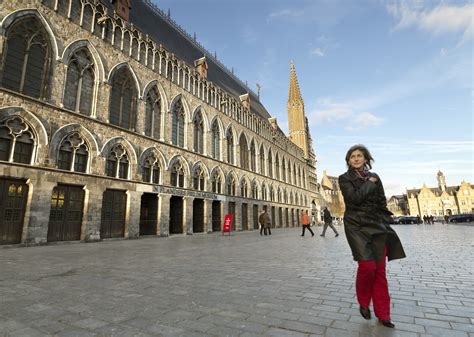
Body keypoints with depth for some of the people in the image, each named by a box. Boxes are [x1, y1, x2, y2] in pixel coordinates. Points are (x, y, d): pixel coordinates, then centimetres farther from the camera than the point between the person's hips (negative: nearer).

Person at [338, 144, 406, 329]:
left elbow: (382, 203, 14)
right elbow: (354, 198, -17)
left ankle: (383, 314, 18)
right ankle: (363, 303, 16)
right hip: (357, 226, -4)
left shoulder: (374, 177, 12)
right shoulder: (344, 178, -1)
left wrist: (385, 225, 7)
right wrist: (369, 184, -6)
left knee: (380, 270, 5)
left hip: (377, 225, 4)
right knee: (367, 266, -12)